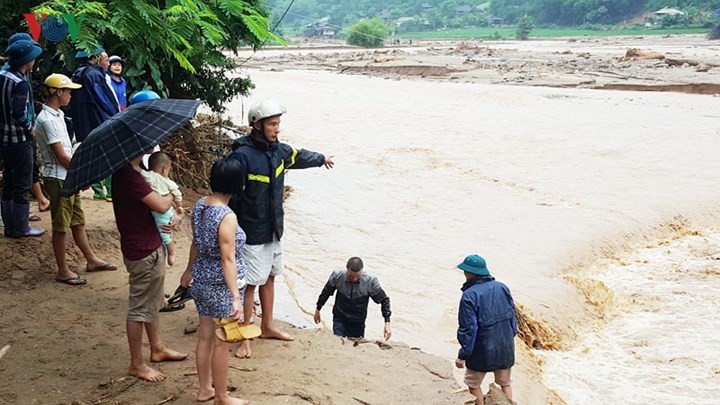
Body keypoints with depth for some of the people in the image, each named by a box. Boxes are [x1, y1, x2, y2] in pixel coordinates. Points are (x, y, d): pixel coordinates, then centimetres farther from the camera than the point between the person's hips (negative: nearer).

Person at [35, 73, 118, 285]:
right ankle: (62, 271, 11)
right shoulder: (47, 120, -19)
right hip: (59, 179, -9)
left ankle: (91, 260, 30)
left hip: (69, 177, 9)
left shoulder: (57, 114, 11)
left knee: (77, 221, 18)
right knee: (61, 226, 1)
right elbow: (61, 156, -19)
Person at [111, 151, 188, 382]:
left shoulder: (132, 170, 8)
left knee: (152, 302, 23)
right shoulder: (128, 175, -25)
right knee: (140, 308, 2)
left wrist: (170, 220, -1)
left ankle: (157, 349, 40)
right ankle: (136, 365, 14)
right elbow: (161, 205, -29)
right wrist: (170, 196, -6)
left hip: (151, 246, 10)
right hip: (143, 251, -10)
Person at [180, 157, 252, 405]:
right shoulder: (227, 217, -24)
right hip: (221, 286, -8)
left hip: (201, 280, 8)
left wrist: (189, 270, 27)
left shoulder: (200, 206, -1)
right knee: (221, 343, 7)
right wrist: (236, 297, -23)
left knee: (205, 336, 19)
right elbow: (228, 260, -25)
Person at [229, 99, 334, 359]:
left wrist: (322, 159, 46)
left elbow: (300, 156, 28)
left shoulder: (279, 150, 5)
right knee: (250, 283, -3)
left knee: (269, 277, 18)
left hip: (273, 229, 8)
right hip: (252, 233, -8)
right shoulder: (242, 156, -20)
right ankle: (244, 338, 6)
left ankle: (268, 327, 32)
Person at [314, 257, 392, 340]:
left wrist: (387, 323, -12)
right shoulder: (337, 277, -16)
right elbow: (325, 293, 3)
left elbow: (384, 300, -7)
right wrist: (317, 310, 15)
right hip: (339, 321, 0)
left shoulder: (370, 282, -19)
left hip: (358, 324, 0)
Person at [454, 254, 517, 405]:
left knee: (473, 384, 16)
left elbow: (468, 328, -19)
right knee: (505, 383, 21)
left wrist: (463, 355, -12)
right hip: (505, 347, 5)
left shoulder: (469, 295, -19)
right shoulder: (502, 287, -1)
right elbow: (512, 315, 8)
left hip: (483, 350, -5)